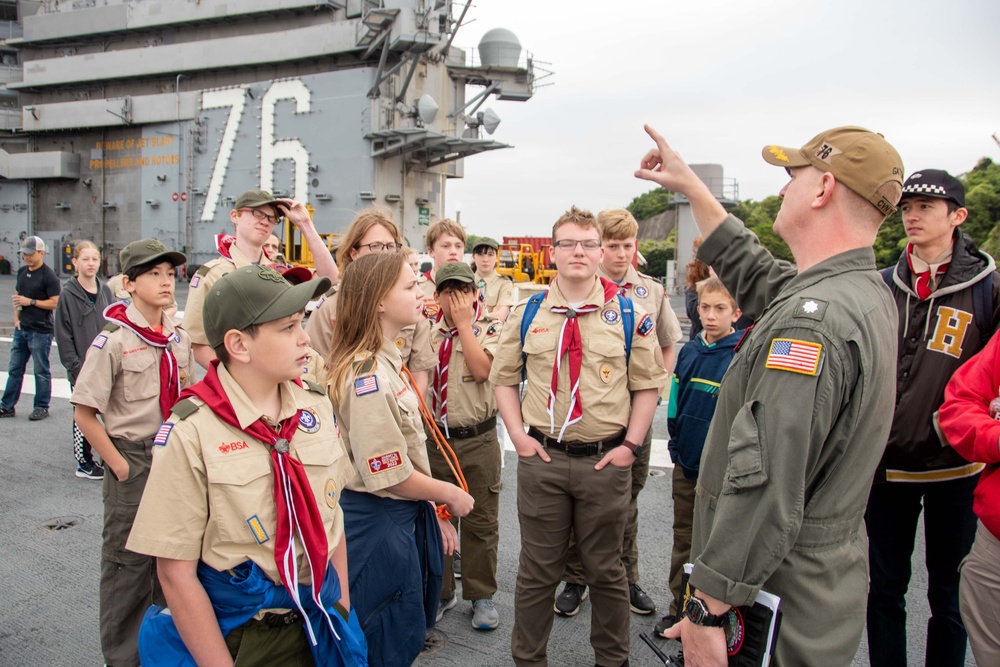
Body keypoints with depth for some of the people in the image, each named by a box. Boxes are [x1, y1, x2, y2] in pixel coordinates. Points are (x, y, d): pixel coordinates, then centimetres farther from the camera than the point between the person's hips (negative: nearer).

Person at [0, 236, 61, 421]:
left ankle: (42, 407, 12)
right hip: (21, 329, 7)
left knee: (41, 371, 3)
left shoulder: (48, 276, -11)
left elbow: (55, 303, -15)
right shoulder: (22, 272, 12)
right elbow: (17, 296, 20)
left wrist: (30, 302, -16)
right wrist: (16, 318, 8)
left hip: (40, 331, -7)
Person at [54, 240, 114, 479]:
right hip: (82, 368, -4)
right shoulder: (68, 294, -7)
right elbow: (63, 336, -8)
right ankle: (84, 463, 18)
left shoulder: (105, 290, 6)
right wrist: (76, 367, -12)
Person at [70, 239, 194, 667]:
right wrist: (120, 466, -12)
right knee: (129, 560, 7)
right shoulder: (113, 342, -14)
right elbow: (84, 413, -12)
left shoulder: (179, 339, 3)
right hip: (133, 460, -5)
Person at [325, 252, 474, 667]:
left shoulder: (388, 361, 6)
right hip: (379, 522, -9)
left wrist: (433, 513, 11)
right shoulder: (368, 377, -24)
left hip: (405, 519, 9)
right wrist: (449, 495, -8)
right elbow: (389, 475, -24)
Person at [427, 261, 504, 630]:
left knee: (480, 522, 7)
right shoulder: (428, 332, 7)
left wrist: (464, 322, -16)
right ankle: (440, 592, 32)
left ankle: (481, 596, 24)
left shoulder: (490, 328, -4)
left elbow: (481, 369, -22)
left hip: (478, 442, -3)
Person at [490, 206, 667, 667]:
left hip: (606, 460, 0)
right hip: (541, 457, 1)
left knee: (606, 569, 15)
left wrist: (630, 445, -4)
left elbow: (649, 383, 3)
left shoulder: (629, 314, -1)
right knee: (537, 569, 12)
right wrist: (519, 435, -1)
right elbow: (504, 378, 10)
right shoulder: (526, 314, 3)